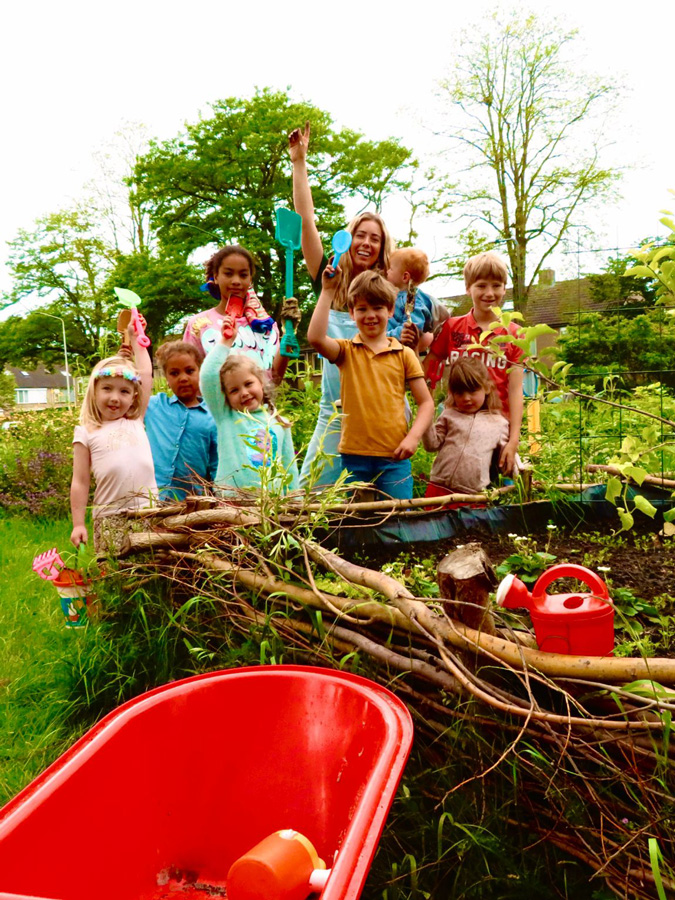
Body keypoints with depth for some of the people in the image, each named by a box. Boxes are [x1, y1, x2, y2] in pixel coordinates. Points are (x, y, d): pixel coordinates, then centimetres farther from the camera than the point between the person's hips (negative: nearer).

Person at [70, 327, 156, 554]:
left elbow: (146, 373, 15)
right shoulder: (86, 433, 7)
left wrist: (135, 338, 24)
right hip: (110, 518, -2)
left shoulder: (136, 422, 13)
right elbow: (80, 482, 6)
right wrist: (78, 524, 2)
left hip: (148, 511, 2)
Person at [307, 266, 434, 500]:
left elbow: (426, 402, 6)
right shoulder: (346, 351, 5)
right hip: (353, 456, 0)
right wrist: (328, 290, -10)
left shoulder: (404, 354, 6)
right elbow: (315, 338, -16)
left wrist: (413, 437, -11)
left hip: (394, 456, 0)